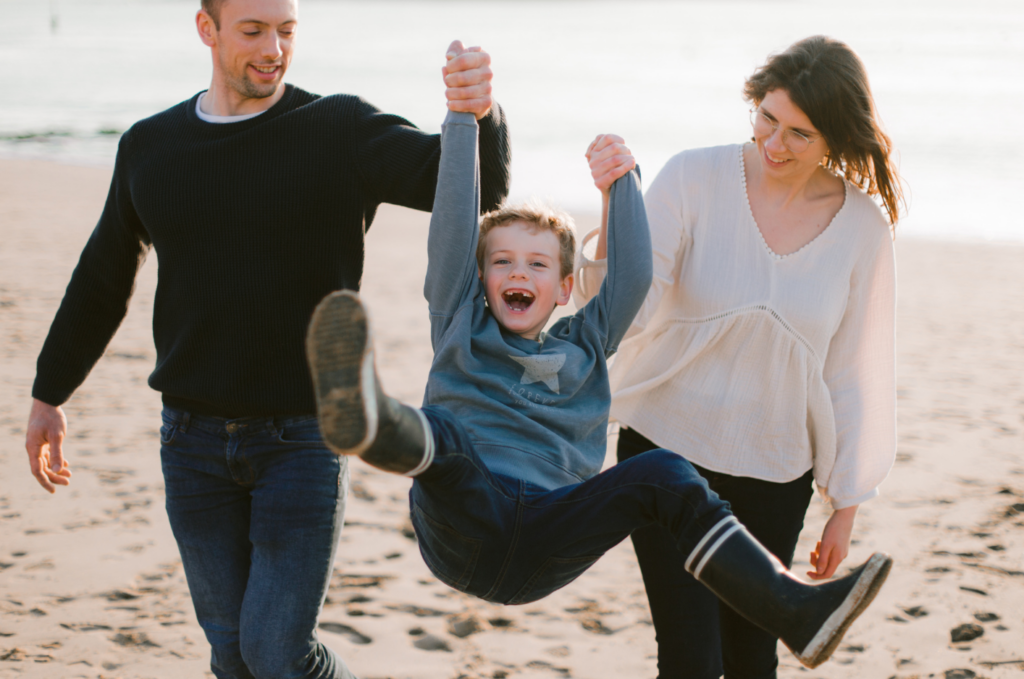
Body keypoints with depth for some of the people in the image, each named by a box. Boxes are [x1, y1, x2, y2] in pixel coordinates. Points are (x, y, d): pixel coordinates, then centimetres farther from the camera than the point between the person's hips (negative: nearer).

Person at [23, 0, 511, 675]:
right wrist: (49, 394, 24)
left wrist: (480, 111, -41)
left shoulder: (341, 131, -6)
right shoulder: (150, 146, 6)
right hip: (195, 439, 4)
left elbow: (475, 185, -19)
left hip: (304, 436, -3)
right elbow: (102, 279, 19)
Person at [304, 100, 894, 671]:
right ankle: (366, 420, -71)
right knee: (441, 429, -33)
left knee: (664, 474, -19)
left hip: (543, 548, 2)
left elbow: (633, 275, 14)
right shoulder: (462, 325, 21)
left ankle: (796, 614, -32)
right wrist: (463, 121, 7)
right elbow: (453, 228, 12)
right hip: (464, 529, -2)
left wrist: (622, 183, 8)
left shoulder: (584, 345, 27)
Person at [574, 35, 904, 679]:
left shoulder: (863, 228, -6)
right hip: (669, 449, -2)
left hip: (775, 473, 2)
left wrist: (845, 507, 6)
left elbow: (853, 376, 2)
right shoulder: (693, 179, -12)